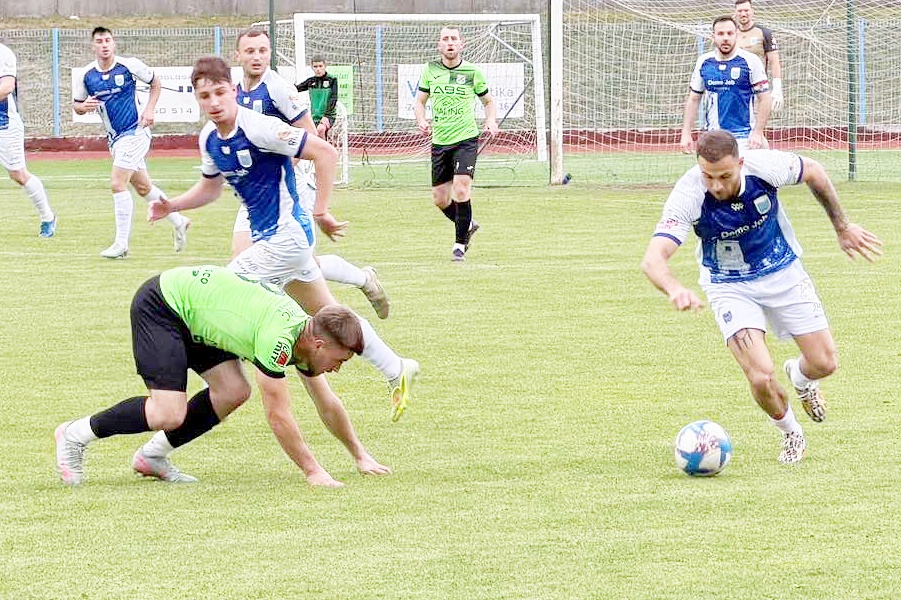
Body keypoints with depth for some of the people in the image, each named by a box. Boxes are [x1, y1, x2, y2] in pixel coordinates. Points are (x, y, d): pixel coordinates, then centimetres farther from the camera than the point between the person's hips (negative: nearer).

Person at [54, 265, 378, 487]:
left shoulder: (306, 331, -1)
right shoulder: (278, 340, -28)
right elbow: (277, 417, -24)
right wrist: (314, 472, -16)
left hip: (190, 312, 9)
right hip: (158, 306, -9)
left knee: (234, 391, -3)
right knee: (169, 414, -18)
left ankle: (152, 456, 9)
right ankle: (76, 434, 0)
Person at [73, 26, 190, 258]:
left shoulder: (129, 65, -11)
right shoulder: (87, 75, 0)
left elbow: (156, 84, 4)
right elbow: (77, 105, 10)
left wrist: (149, 110, -9)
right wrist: (84, 106, -13)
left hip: (135, 133, -6)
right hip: (115, 138, 6)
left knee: (117, 183, -15)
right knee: (143, 187, 15)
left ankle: (121, 244, -10)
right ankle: (178, 222, 35)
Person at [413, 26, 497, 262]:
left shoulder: (472, 72, -1)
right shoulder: (430, 70, 4)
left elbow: (488, 101, 12)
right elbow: (419, 100, 14)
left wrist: (491, 121, -7)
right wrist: (421, 121, -6)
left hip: (466, 138, -3)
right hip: (439, 141, 3)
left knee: (461, 189, -19)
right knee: (440, 199, 6)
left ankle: (460, 243, -5)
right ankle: (468, 225, 34)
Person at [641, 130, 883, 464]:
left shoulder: (765, 166, -25)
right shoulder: (688, 196, -31)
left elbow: (814, 172, -2)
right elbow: (653, 259, -40)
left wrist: (843, 227, 6)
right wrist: (675, 290, -61)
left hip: (784, 273, 2)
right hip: (730, 287, -2)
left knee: (825, 363, 3)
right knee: (760, 378, -18)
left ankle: (799, 376, 43)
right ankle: (791, 434, 16)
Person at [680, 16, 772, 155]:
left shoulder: (750, 61, -5)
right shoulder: (704, 62, 6)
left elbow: (764, 99, -4)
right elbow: (693, 99, 12)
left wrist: (758, 133, -13)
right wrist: (686, 134, 6)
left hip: (743, 137, -4)